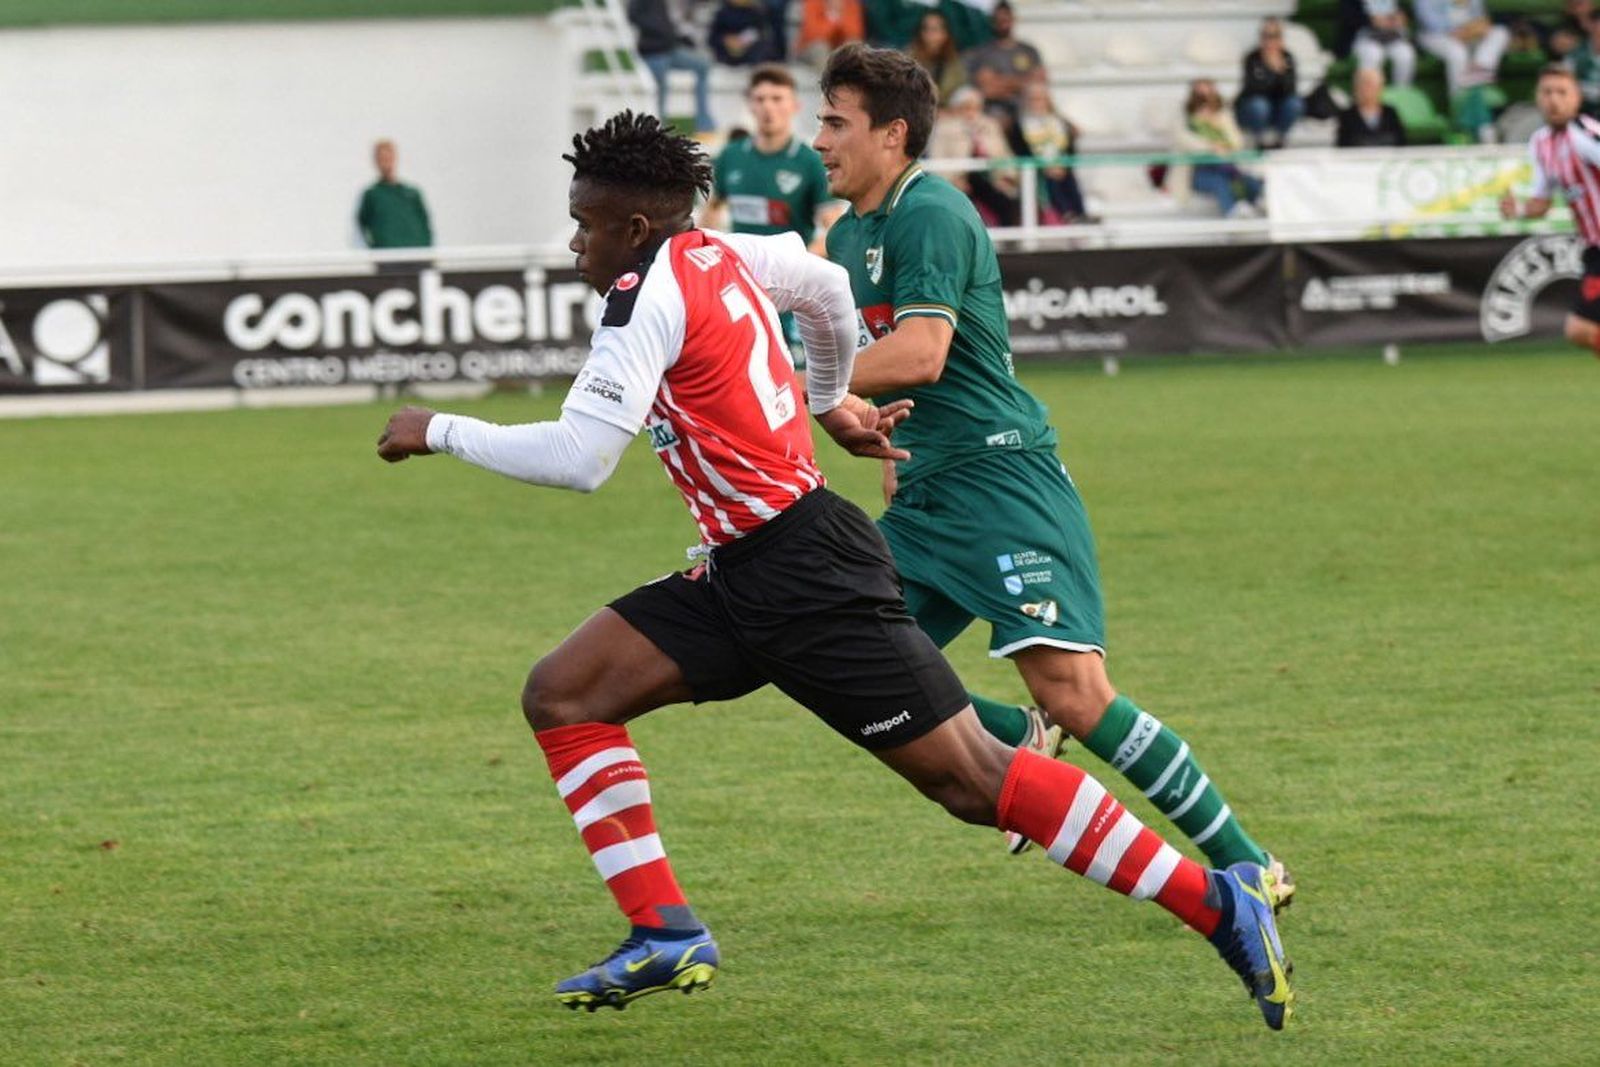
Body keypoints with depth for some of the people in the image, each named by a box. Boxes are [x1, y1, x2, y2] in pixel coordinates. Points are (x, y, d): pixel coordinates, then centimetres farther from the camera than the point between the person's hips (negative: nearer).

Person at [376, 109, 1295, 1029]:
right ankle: (666, 935, -2)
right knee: (562, 696, 3)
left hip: (805, 574, -10)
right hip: (745, 574, 10)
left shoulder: (649, 294, -16)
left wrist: (441, 431, -10)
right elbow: (825, 283, 30)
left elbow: (578, 458, -22)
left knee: (971, 779, -10)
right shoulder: (718, 256, 11)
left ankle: (1219, 902, -7)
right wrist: (833, 399, 45)